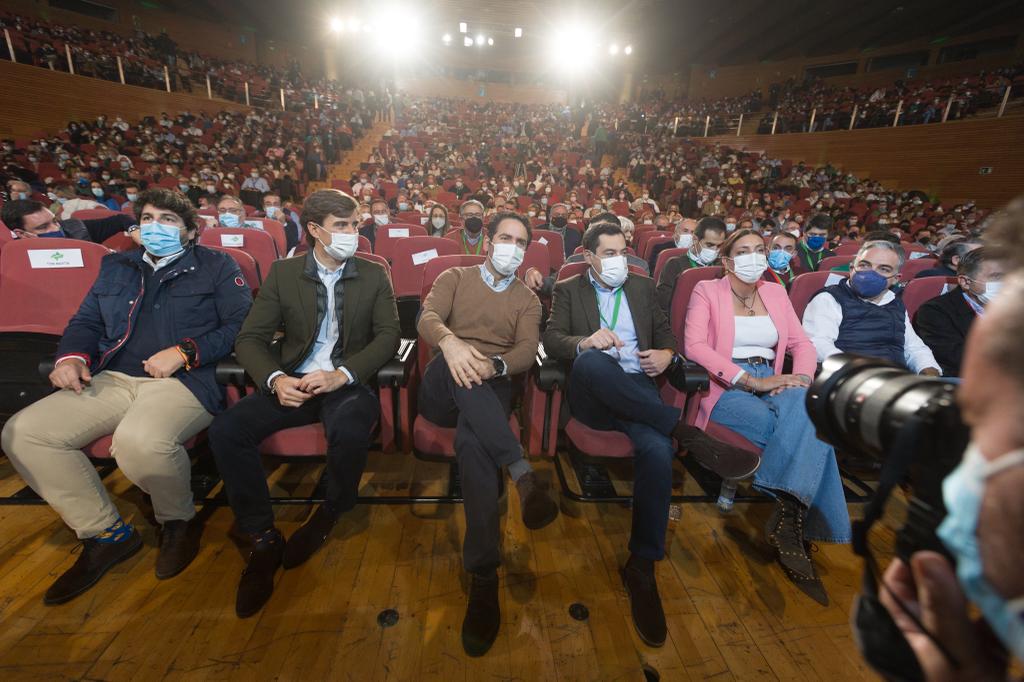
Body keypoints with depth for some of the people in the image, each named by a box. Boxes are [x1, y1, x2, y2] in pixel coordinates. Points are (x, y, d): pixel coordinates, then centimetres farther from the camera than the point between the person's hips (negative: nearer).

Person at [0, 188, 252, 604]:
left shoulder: (216, 266, 7)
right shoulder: (115, 267, 25)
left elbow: (241, 327, -4)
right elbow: (85, 322, 26)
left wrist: (184, 351, -14)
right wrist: (72, 356, 5)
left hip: (185, 382, -6)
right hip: (113, 380, 7)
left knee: (139, 441, -35)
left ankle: (179, 521, -3)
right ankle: (106, 533, 3)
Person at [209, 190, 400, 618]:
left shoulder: (374, 275, 5)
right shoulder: (283, 273, 8)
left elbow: (388, 336, -4)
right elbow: (250, 338, 3)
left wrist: (342, 374, -19)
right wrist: (275, 380, -18)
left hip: (348, 384, -2)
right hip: (291, 385, 3)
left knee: (350, 432, -34)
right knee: (225, 431, -21)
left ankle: (330, 514, 0)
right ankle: (263, 538, -1)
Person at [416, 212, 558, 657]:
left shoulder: (527, 299, 19)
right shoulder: (455, 277, 17)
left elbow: (527, 352, 1)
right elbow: (427, 318, -5)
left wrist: (493, 365, -24)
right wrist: (450, 341, -31)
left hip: (492, 389, 0)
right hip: (444, 386, 1)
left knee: (472, 440, -36)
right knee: (460, 365, -37)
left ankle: (484, 575, -34)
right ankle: (521, 472, -45)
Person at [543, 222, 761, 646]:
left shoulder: (642, 287, 23)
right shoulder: (568, 289, 14)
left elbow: (666, 332, 20)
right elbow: (551, 340, 1)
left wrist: (668, 353, -5)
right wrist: (584, 342, -22)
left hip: (637, 392, 2)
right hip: (592, 396, -2)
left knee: (658, 449, -31)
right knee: (591, 360, -38)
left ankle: (641, 567, -15)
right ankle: (685, 432, -29)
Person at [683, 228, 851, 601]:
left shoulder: (775, 292, 20)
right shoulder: (707, 291, 3)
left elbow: (802, 344, 14)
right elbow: (694, 345, -13)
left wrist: (800, 379, -9)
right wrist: (751, 380, -20)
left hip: (772, 386, 5)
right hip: (726, 389, -4)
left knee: (806, 405, -31)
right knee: (811, 430, -27)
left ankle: (787, 514, -28)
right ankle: (795, 518, -16)